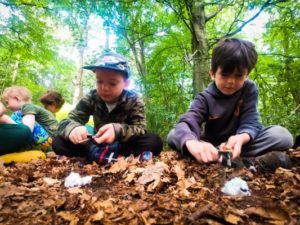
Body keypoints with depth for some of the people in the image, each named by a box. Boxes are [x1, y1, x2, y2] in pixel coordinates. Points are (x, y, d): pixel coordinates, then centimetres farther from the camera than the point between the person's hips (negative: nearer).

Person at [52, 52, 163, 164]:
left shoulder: (134, 101, -13)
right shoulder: (91, 98, -8)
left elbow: (140, 130, -22)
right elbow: (67, 121, -13)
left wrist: (118, 130, -43)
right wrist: (73, 128, -39)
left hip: (123, 146, -2)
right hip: (97, 145, 3)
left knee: (155, 141, -29)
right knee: (58, 143, -20)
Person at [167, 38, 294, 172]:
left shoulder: (249, 90, -8)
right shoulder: (205, 98, -13)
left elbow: (250, 122, -17)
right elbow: (187, 122, -30)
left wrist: (241, 138, -43)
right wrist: (192, 143, -56)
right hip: (211, 146, 1)